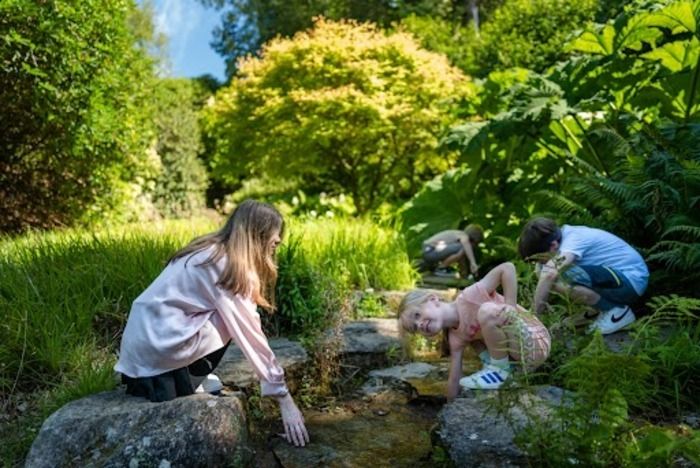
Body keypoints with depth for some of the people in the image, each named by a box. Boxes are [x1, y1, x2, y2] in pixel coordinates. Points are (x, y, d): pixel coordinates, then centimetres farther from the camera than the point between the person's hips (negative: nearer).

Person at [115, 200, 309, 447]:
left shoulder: (211, 250, 11)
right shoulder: (228, 266, -14)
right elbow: (251, 335, -15)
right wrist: (285, 399, -11)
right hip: (158, 343, -8)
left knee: (230, 316, 15)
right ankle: (191, 378, 4)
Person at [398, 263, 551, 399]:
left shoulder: (468, 297, -20)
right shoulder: (456, 338, 2)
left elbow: (507, 268, -22)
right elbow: (454, 379, 7)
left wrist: (509, 310, -21)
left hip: (535, 343, -7)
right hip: (518, 347, 7)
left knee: (487, 311, -28)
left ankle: (500, 369, -8)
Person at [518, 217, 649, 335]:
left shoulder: (574, 239, -25)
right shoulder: (565, 236, 1)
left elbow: (550, 273, -41)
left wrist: (534, 313, -32)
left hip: (632, 280, -9)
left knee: (565, 276, -31)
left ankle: (617, 311, -9)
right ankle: (604, 306, 10)